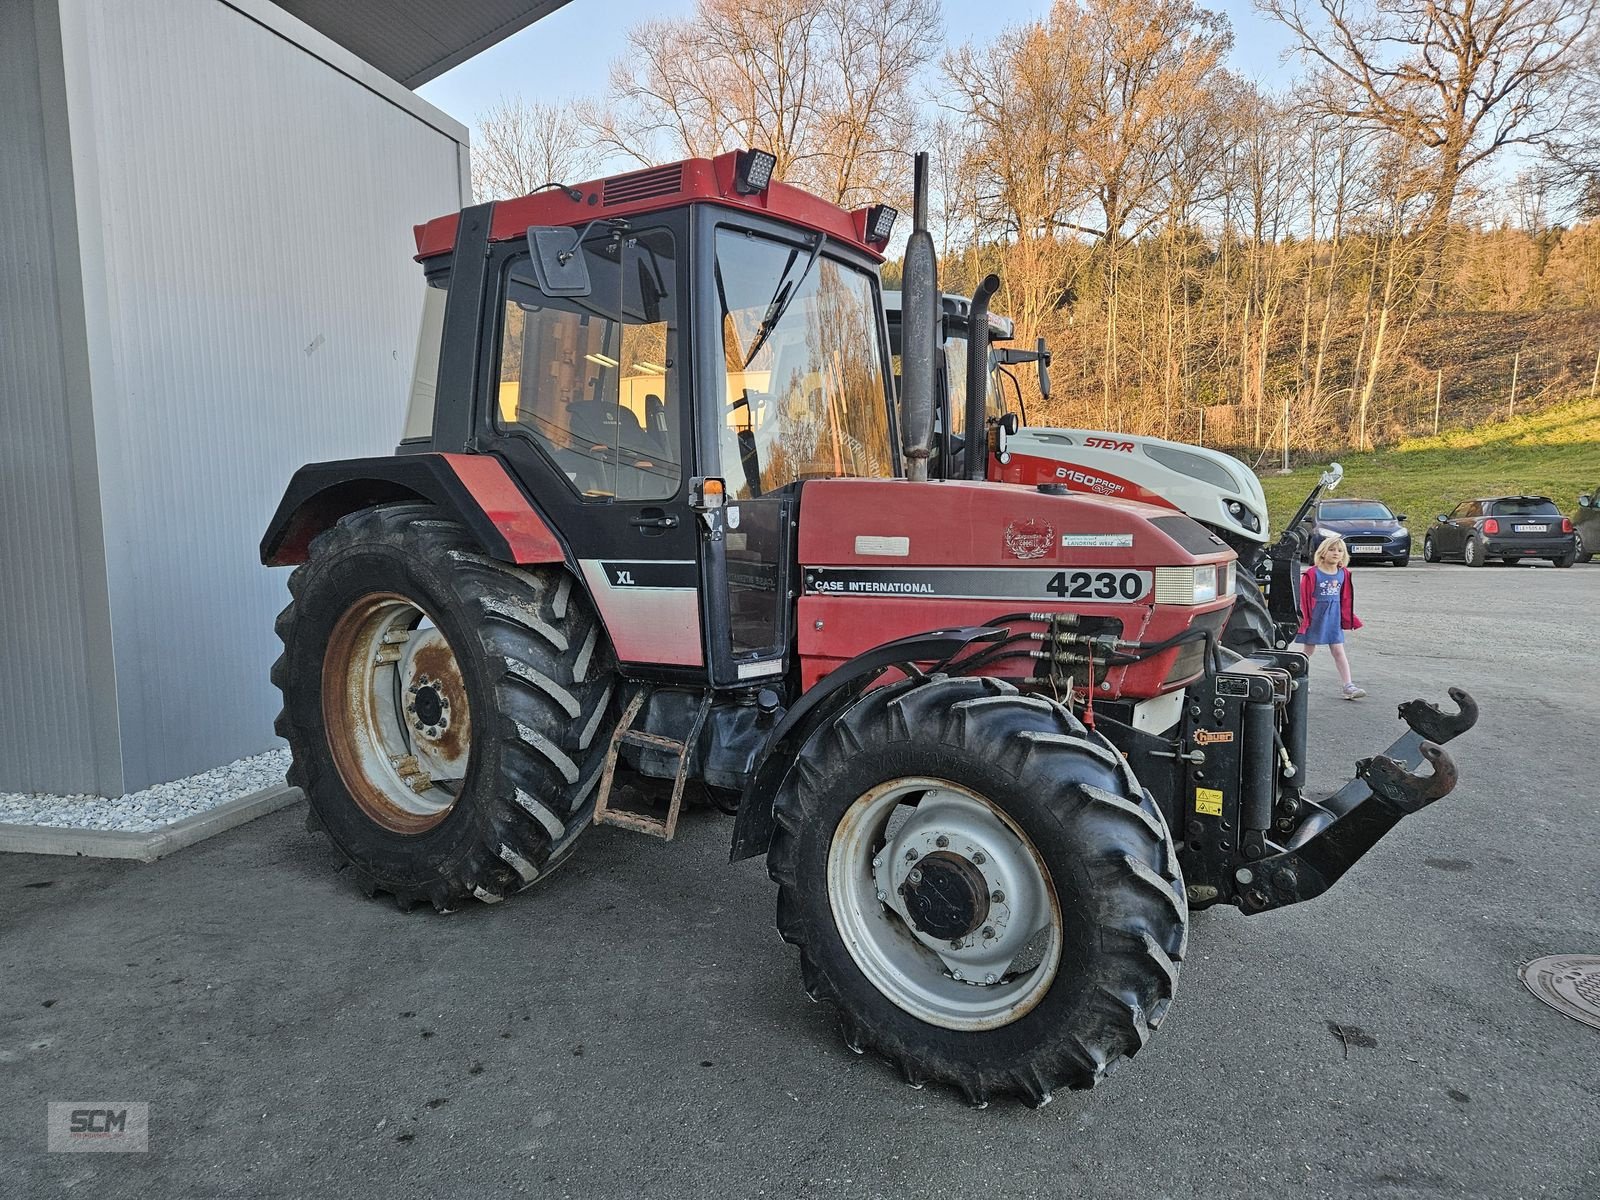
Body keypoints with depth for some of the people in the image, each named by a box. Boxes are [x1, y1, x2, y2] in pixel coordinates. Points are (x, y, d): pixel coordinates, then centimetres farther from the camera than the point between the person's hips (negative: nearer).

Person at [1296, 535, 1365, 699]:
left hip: (1334, 619, 4)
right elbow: (1304, 598, -8)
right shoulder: (1313, 574, -12)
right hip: (1315, 617, -4)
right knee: (1307, 650, 9)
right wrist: (1303, 617, -8)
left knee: (1339, 651, 4)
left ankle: (1349, 686, 2)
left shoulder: (1344, 574, 3)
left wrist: (1348, 618, 12)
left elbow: (1345, 598, 11)